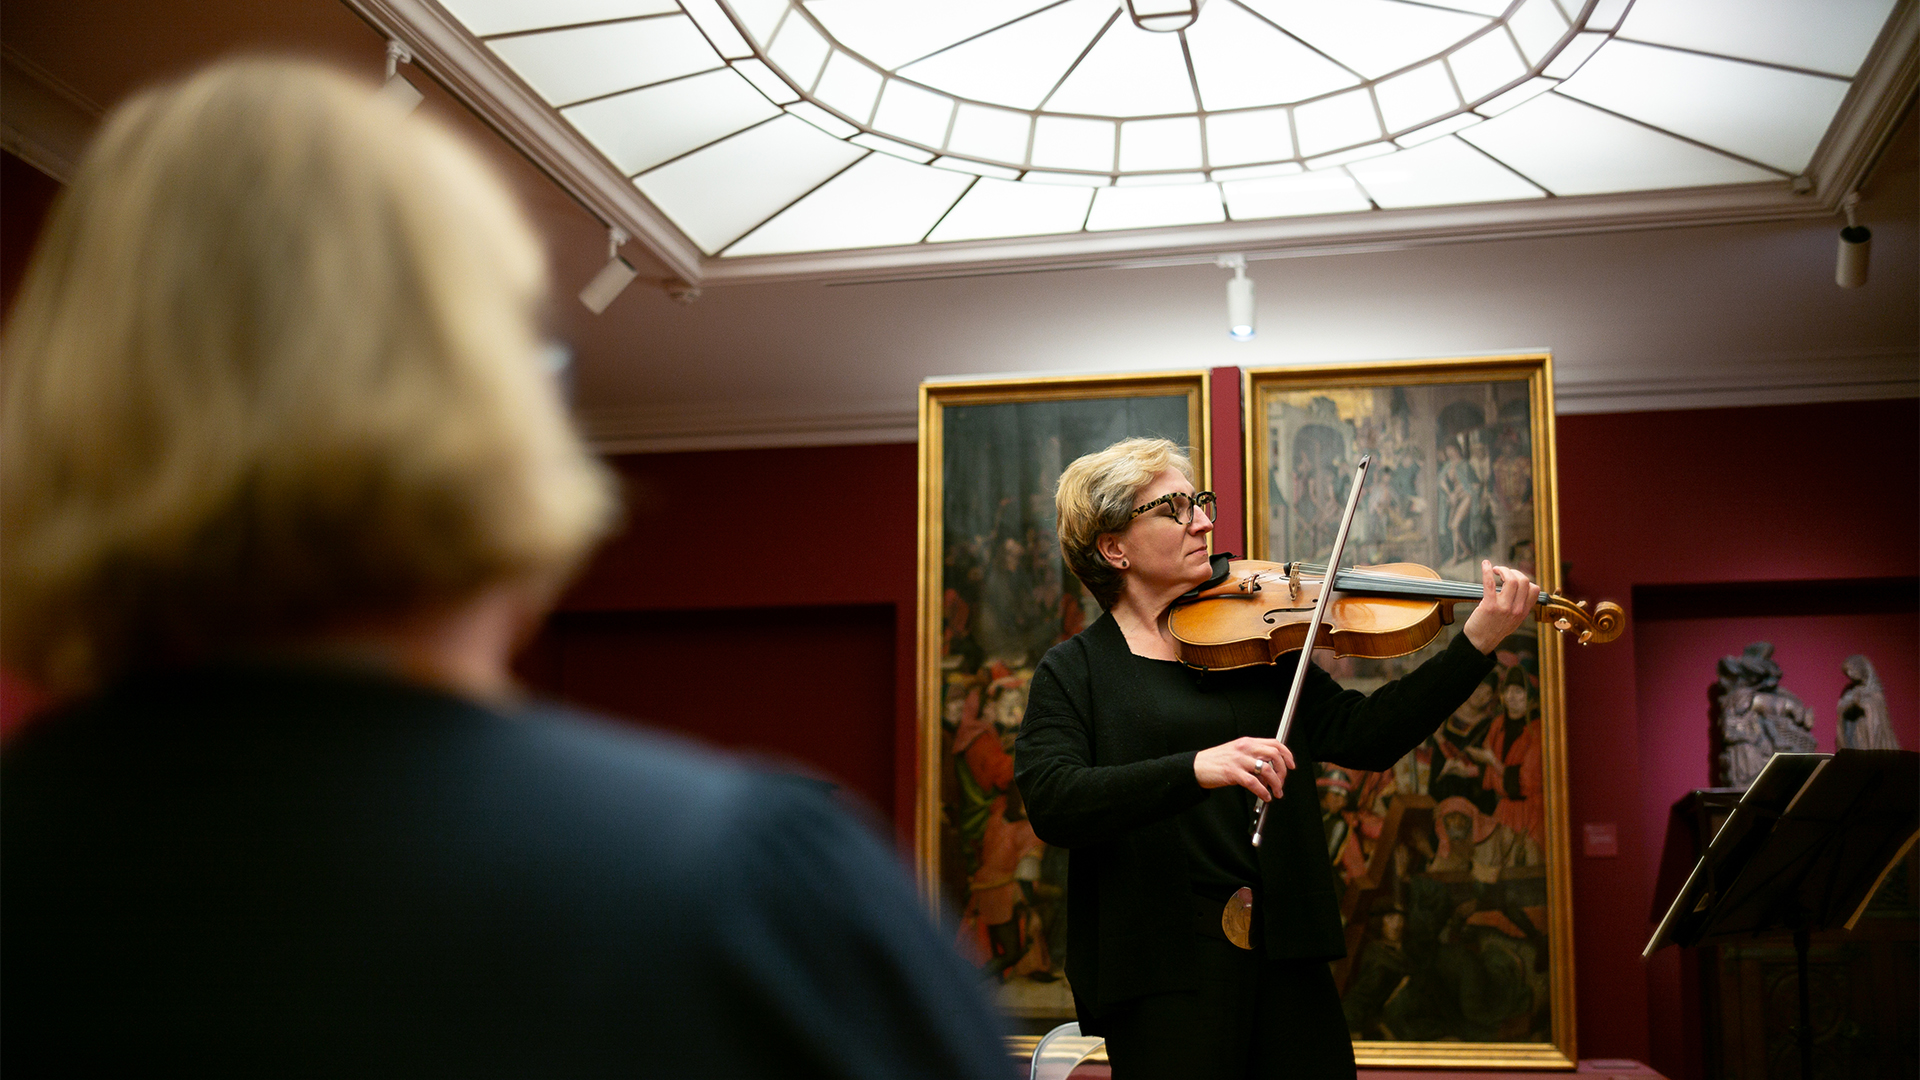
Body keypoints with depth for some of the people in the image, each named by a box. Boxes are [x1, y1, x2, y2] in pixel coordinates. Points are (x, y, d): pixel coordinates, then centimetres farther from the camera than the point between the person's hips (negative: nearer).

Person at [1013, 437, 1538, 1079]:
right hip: (1165, 966, -4)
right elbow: (1050, 802, -18)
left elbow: (1363, 736, 2)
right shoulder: (1074, 671, -1)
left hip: (1285, 954, 4)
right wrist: (1195, 768, -31)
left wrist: (1478, 642, -8)